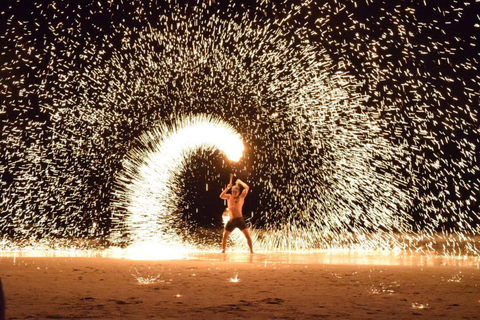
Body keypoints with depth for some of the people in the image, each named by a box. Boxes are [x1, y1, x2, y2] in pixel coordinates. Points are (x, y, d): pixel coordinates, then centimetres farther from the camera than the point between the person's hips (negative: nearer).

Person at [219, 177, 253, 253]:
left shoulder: (241, 197, 5)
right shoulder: (229, 197, 12)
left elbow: (247, 188, -6)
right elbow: (221, 196, -7)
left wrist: (240, 182, 5)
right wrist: (227, 188, -13)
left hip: (240, 220, -2)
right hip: (231, 220, 2)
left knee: (248, 236, -9)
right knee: (224, 237, 5)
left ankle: (251, 251, -2)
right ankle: (223, 251, 17)